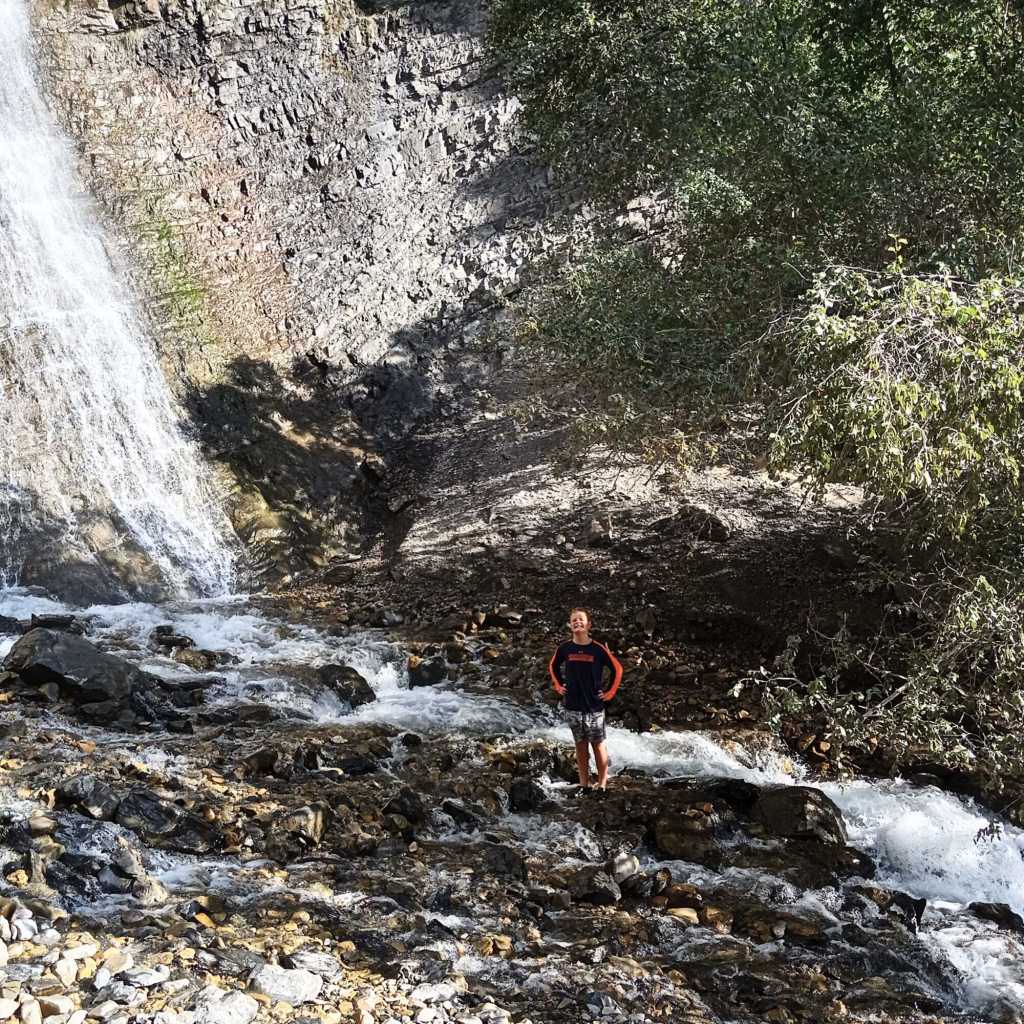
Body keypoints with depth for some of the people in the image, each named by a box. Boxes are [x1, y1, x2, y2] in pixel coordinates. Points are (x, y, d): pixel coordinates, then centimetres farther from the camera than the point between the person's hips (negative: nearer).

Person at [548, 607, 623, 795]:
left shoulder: (598, 649, -8)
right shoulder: (565, 649, -1)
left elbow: (617, 669, 2)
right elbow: (553, 667, 18)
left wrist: (610, 693, 0)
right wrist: (559, 686, 10)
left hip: (594, 705, -2)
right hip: (572, 705, 2)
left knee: (598, 744, 2)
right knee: (580, 745, 10)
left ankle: (602, 785, 8)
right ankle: (584, 785, 17)